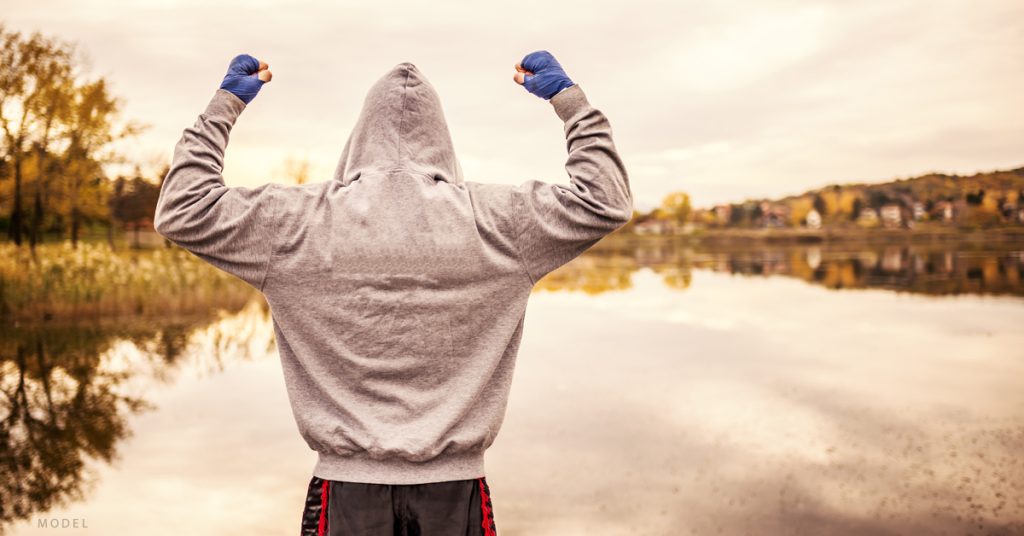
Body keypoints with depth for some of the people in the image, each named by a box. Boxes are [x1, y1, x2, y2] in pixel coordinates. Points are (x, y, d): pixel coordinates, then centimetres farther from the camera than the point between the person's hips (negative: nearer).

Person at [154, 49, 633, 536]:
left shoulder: (304, 218, -6)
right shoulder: (490, 219, -6)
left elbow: (182, 211, 3)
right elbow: (607, 200, 3)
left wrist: (226, 103, 9)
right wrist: (568, 98, 10)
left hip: (347, 482, 0)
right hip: (455, 485, 0)